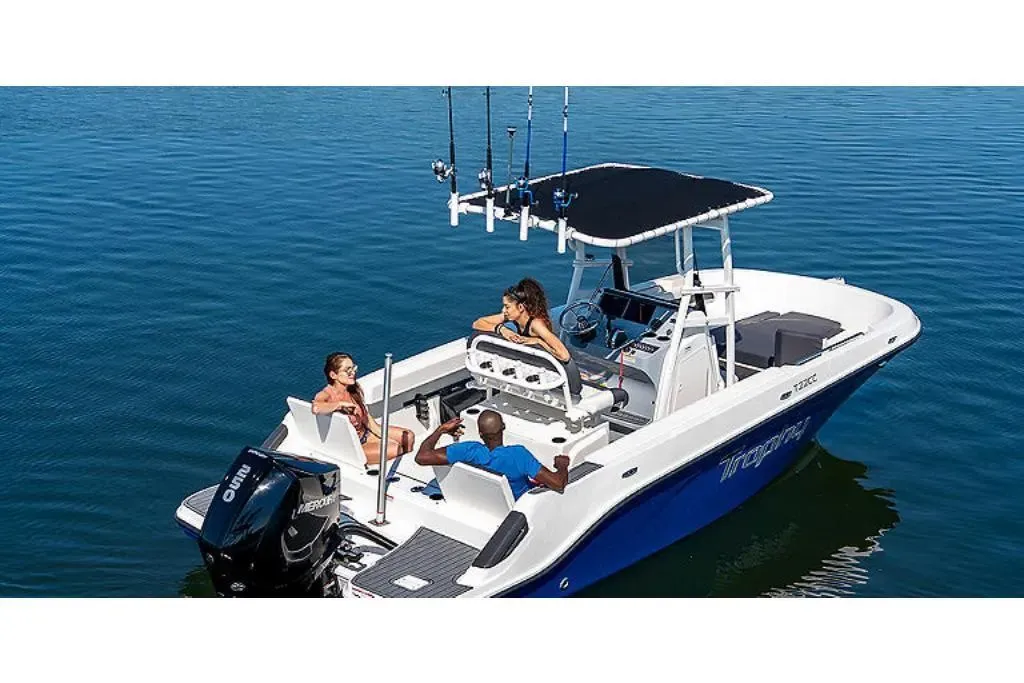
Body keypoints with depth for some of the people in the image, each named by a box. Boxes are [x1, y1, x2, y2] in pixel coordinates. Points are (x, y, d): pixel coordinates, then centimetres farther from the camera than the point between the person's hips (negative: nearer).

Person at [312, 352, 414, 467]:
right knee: (394, 449, -21)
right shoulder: (326, 394, -23)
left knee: (408, 437, 3)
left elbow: (366, 417, 7)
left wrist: (384, 436, -2)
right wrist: (343, 404, -34)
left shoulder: (355, 389, -1)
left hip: (363, 433, 8)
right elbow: (316, 408, -48)